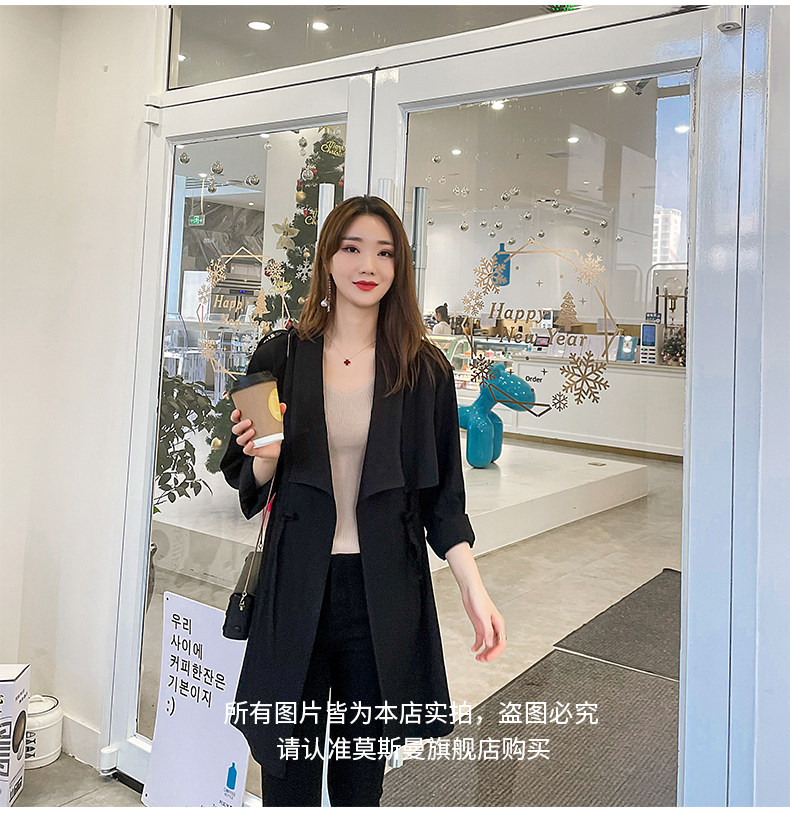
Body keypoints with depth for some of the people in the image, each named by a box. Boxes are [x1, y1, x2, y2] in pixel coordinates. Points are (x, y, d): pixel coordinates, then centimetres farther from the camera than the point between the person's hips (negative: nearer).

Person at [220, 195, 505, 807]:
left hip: (385, 593, 0)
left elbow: (442, 497, 4)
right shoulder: (281, 356, 1)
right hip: (297, 589, 0)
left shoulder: (425, 370, 1)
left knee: (361, 776, 13)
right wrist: (267, 459, -15)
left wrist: (475, 589, -6)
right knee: (289, 776, 9)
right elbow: (247, 480, 7)